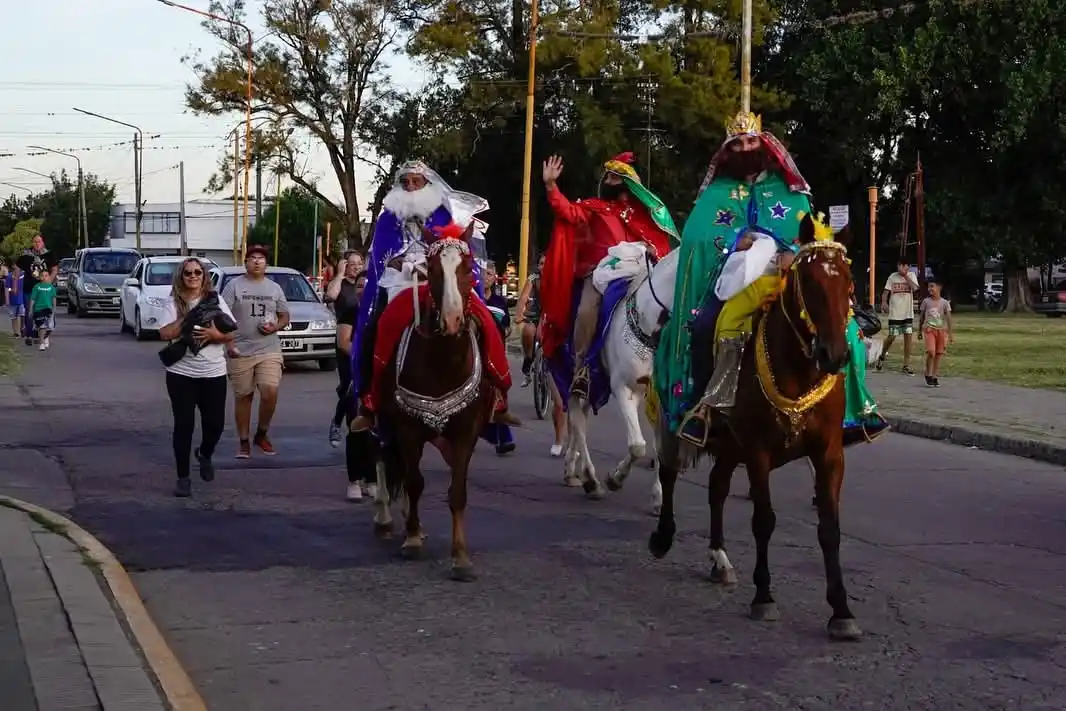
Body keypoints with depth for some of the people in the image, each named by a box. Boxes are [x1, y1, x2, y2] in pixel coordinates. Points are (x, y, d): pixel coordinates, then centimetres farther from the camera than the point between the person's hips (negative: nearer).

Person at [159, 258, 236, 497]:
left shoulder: (216, 301, 5)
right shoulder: (173, 303, 0)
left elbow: (232, 333, 3)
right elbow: (165, 334, -12)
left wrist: (216, 334, -16)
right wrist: (188, 318, -16)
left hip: (214, 373, 2)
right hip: (181, 373, -2)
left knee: (215, 424, 4)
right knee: (184, 425, -2)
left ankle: (205, 454, 38)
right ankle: (183, 477, 6)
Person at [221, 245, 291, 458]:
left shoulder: (274, 288, 12)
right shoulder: (234, 285, 1)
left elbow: (285, 316, 17)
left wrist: (276, 327, -5)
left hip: (269, 350, 2)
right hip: (240, 351, -2)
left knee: (270, 391, -14)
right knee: (243, 397, 4)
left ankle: (262, 433, 7)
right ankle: (243, 441, 15)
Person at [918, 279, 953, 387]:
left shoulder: (945, 303, -1)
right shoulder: (926, 301, 3)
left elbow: (948, 318, -3)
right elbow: (921, 317, 11)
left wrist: (950, 333, -8)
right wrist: (919, 331, 14)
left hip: (941, 330, 1)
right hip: (929, 329, -1)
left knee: (938, 354, 3)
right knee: (931, 352, -17)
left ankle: (935, 377, 13)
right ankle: (928, 375, -3)